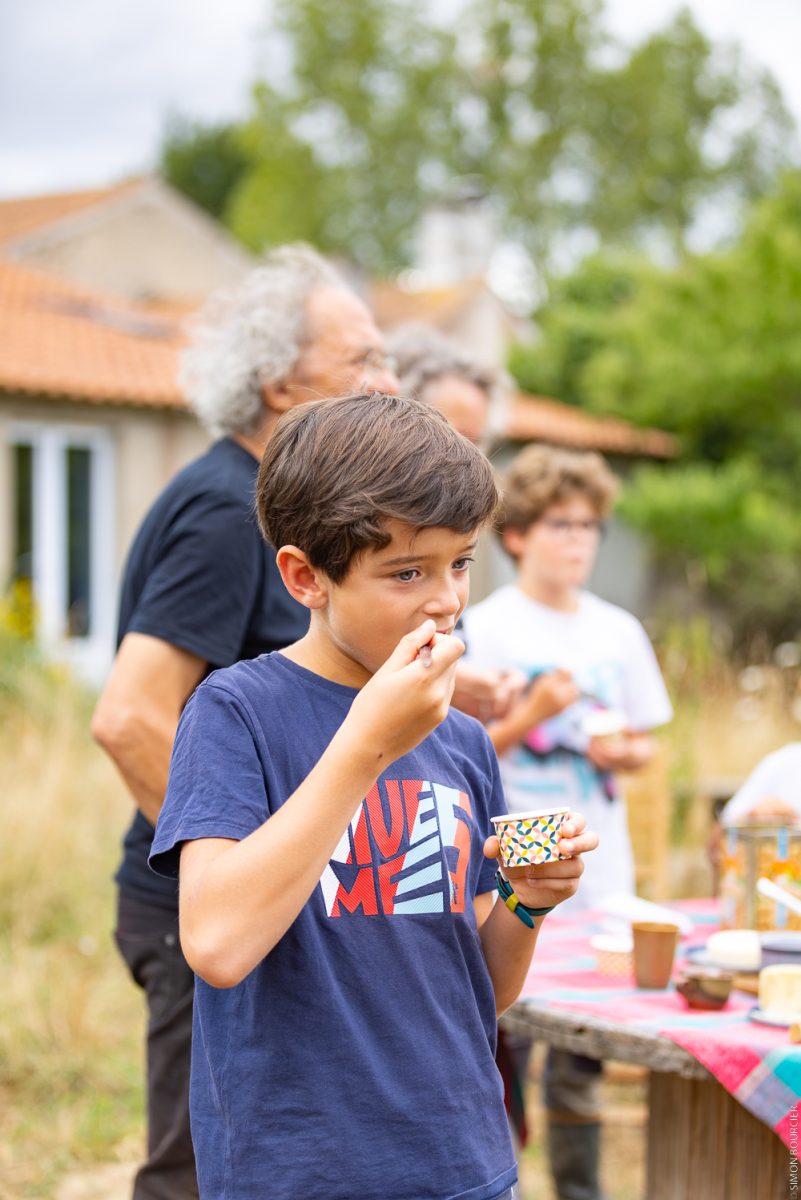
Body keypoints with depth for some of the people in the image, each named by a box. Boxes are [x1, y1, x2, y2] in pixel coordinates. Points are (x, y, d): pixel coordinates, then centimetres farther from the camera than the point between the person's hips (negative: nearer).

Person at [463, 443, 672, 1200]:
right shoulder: (484, 629, -3)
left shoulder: (619, 631, 10)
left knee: (582, 1055, 10)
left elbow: (645, 745, 16)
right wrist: (530, 716, -19)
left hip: (598, 875, 4)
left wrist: (622, 752, -5)